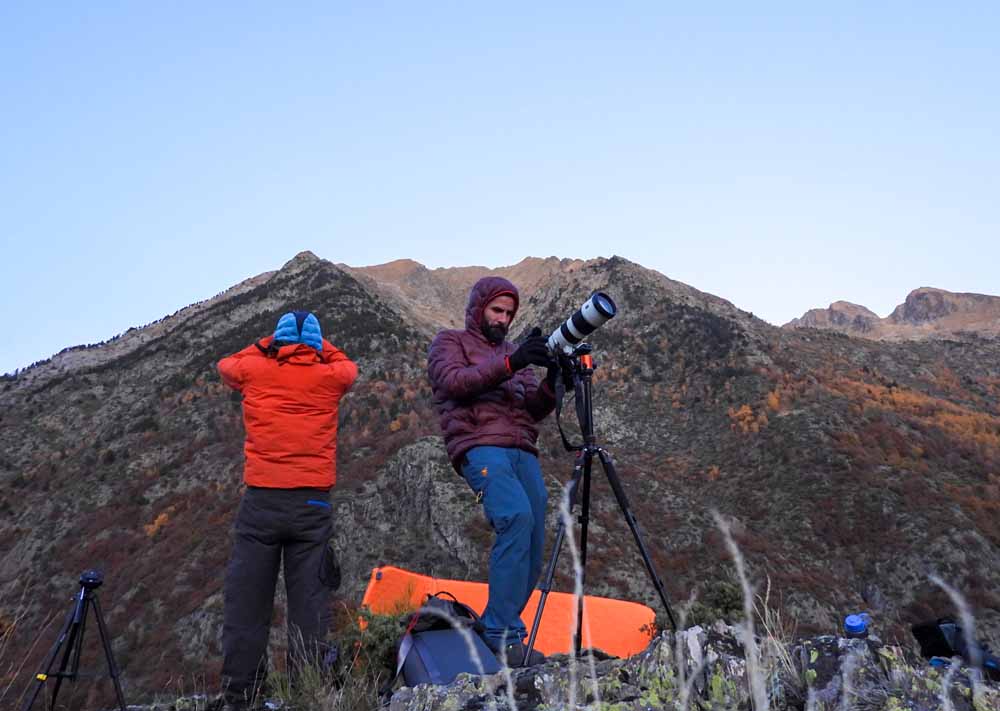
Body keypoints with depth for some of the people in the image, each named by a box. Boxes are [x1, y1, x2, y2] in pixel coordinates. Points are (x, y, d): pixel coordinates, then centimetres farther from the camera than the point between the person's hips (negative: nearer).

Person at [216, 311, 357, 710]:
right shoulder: (329, 377, 7)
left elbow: (226, 366, 29)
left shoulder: (256, 371, 6)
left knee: (246, 605, 4)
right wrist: (319, 346, 36)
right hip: (312, 504, 0)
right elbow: (348, 367, 31)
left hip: (261, 501, 0)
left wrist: (265, 346, 31)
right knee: (309, 607, 1)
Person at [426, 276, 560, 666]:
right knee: (517, 517, -29)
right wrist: (510, 363, -17)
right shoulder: (449, 343, 15)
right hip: (480, 447, -6)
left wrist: (552, 383, -4)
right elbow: (455, 381, -8)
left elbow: (534, 409, 16)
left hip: (523, 452, 6)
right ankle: (505, 636, -23)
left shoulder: (512, 352, 29)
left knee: (532, 550, -6)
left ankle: (494, 633, 6)